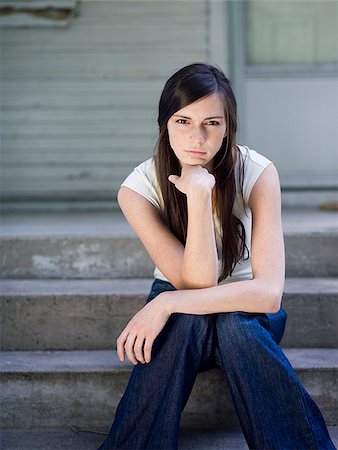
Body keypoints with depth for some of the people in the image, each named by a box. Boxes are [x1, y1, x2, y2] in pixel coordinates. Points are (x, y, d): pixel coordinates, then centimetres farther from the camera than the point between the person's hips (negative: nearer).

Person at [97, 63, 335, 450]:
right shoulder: (138, 189, -18)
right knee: (186, 320, -34)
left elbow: (269, 293, -28)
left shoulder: (257, 173, -20)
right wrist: (199, 193, -37)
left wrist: (168, 303, -35)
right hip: (182, 316, 1)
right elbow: (196, 283, -27)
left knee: (232, 323, -34)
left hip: (248, 316, 0)